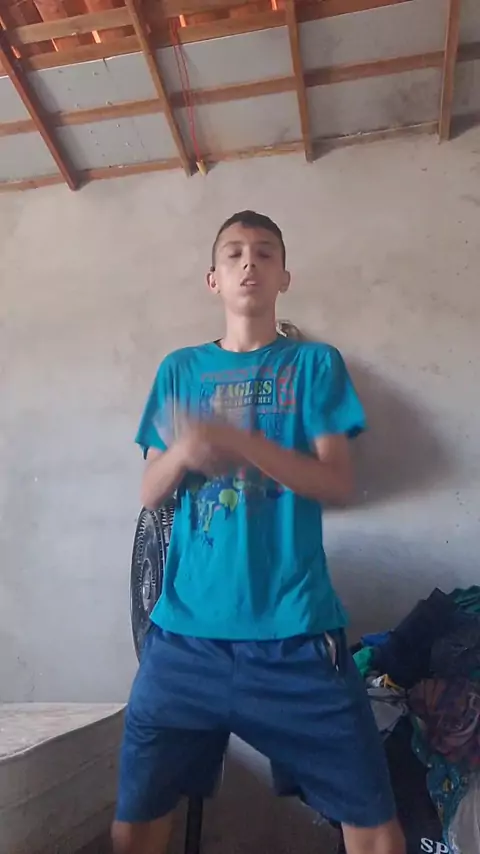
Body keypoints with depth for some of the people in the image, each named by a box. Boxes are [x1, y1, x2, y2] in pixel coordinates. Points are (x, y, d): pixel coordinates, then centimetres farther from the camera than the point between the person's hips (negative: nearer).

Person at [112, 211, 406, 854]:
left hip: (296, 632, -1)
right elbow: (150, 494, 8)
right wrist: (183, 452, -14)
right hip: (184, 631, 2)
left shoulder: (315, 364, 5)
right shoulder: (179, 370, 11)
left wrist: (236, 440, -18)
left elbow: (338, 484, -5)